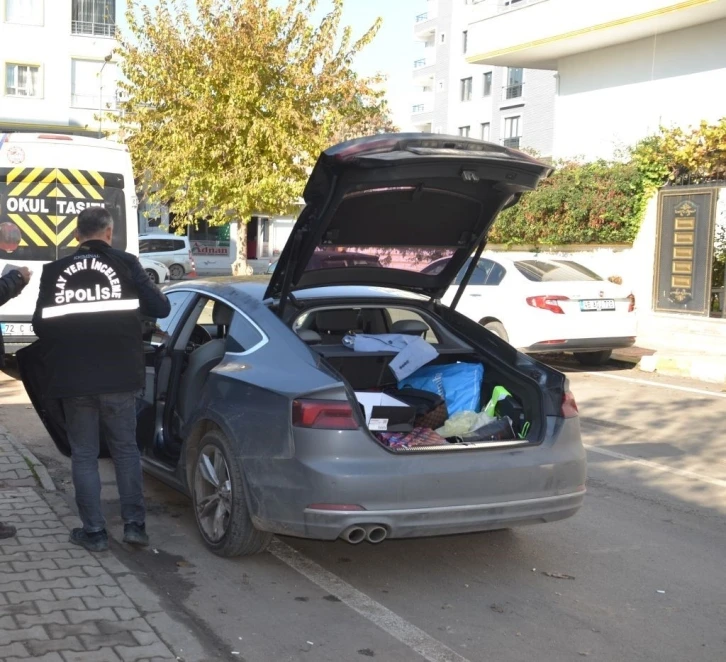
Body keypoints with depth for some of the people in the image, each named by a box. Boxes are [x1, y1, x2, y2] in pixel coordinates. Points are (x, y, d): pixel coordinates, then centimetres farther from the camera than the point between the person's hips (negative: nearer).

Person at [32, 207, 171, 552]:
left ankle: (93, 531, 11)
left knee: (83, 455, 10)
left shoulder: (55, 271, -1)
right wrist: (143, 292, 20)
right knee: (125, 448, 15)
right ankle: (134, 524, 13)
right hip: (118, 376, 0)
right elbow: (160, 308, -1)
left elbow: (40, 324, 5)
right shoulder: (125, 264, -4)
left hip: (72, 379, 0)